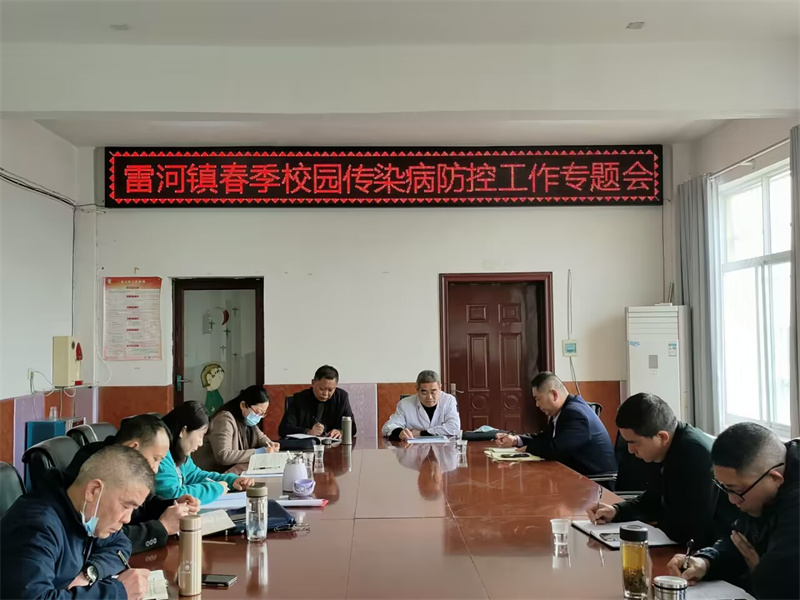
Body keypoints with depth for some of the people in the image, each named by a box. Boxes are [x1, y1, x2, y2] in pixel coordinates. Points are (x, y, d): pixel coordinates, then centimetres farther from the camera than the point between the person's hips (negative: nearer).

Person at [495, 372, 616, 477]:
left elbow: (554, 449, -28)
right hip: (580, 474, 8)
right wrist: (516, 440, 2)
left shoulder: (576, 413, -23)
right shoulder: (564, 410, 7)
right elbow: (546, 437, 15)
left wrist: (528, 448, -11)